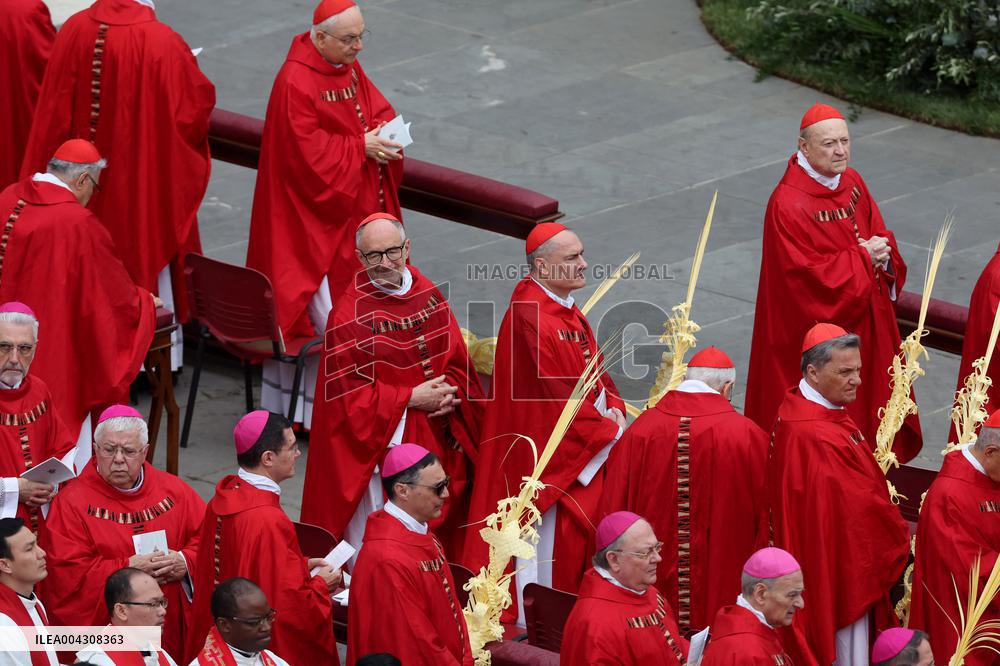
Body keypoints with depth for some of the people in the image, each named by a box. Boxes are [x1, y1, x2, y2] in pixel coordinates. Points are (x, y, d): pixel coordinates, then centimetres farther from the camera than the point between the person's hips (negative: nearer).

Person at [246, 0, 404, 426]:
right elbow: (307, 150, -23)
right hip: (315, 215, -9)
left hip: (355, 209, 9)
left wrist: (383, 131, -9)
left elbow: (377, 108, 13)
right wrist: (360, 147, -22)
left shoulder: (350, 68, 7)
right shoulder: (295, 82, -21)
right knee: (323, 310, -6)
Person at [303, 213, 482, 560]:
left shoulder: (429, 295, 5)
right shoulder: (348, 314, -13)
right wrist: (410, 398, -17)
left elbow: (457, 361, 9)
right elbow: (346, 392, -14)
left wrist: (448, 393, -12)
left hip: (437, 441, 5)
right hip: (379, 444, -5)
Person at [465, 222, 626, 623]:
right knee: (553, 537, -1)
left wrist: (613, 408, -4)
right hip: (549, 449, -9)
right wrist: (608, 430, -14)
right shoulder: (531, 318, -23)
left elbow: (593, 365, 13)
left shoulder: (566, 308, 9)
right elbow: (557, 392, -22)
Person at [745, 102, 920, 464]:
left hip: (865, 322, 8)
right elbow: (806, 273, -23)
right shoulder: (787, 204, -21)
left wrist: (882, 253, -11)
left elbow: (878, 233, 13)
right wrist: (862, 257, -18)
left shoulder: (852, 182, 4)